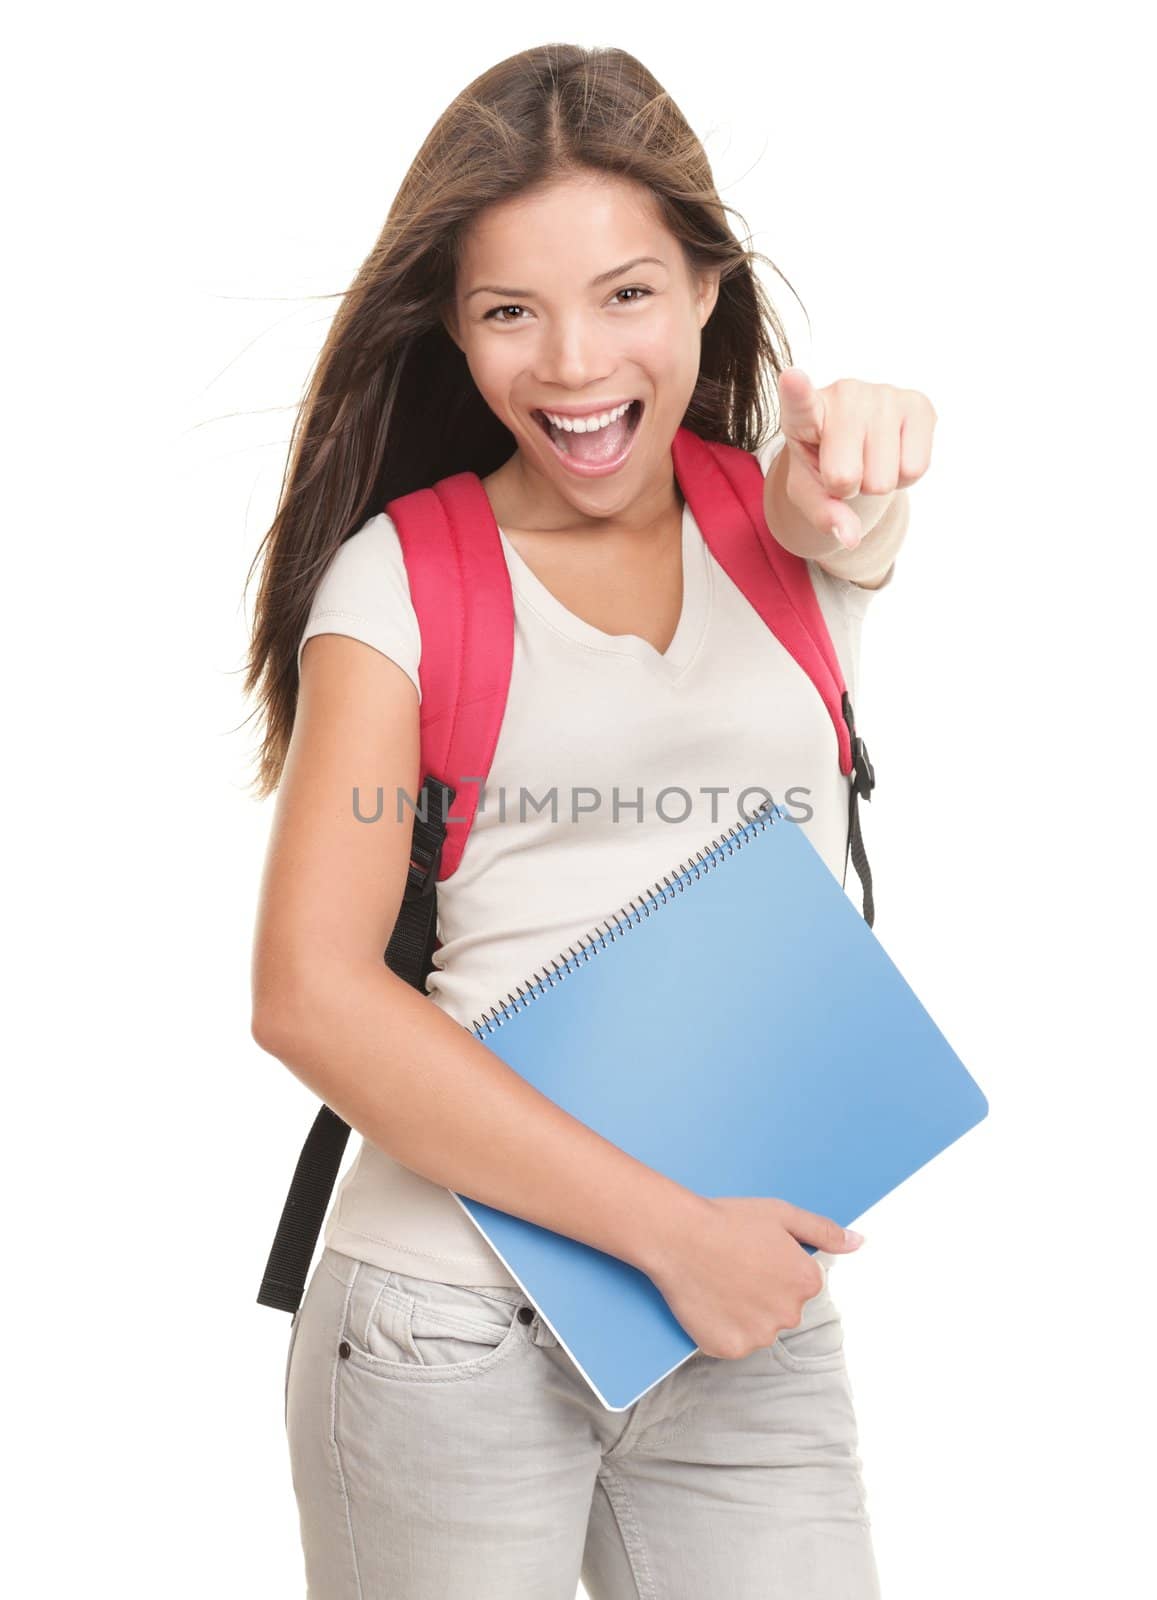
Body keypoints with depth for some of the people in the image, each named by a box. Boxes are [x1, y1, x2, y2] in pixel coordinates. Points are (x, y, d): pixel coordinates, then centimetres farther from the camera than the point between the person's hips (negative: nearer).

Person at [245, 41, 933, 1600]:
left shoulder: (788, 537, 4)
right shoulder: (401, 578, -5)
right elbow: (310, 993, -13)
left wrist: (851, 481, -43)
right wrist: (671, 1228, -14)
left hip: (757, 1327, 3)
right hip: (451, 1334, -2)